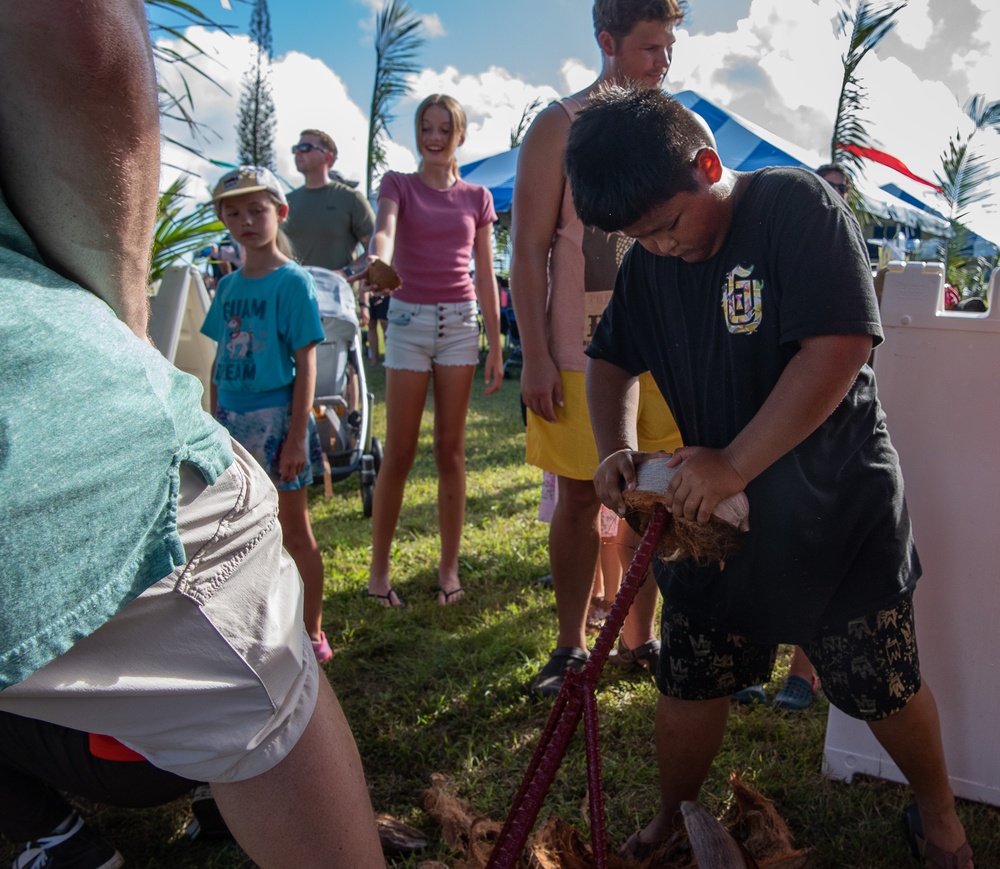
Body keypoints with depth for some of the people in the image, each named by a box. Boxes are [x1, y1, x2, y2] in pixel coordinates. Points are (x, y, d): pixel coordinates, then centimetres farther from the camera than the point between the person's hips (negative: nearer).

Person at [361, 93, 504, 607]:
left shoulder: (476, 197, 11)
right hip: (409, 319, -2)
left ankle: (449, 568, 14)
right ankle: (379, 569, 10)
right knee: (398, 452, -1)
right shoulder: (398, 185, 5)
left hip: (461, 322, 2)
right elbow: (384, 228, -18)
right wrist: (379, 259, -42)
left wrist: (496, 347, 5)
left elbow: (486, 277, 10)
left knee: (451, 450, 5)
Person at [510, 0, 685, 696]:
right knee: (580, 499, 2)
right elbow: (529, 249, -6)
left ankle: (640, 636, 24)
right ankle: (572, 646, 17)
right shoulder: (560, 127, 0)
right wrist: (535, 358, -14)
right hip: (581, 351, -4)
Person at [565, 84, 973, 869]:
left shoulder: (798, 206, -16)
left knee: (886, 690, 10)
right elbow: (612, 360, 12)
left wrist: (735, 464, -25)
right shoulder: (648, 263, 1)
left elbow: (839, 347, -25)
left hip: (837, 511, -4)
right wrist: (618, 448, -7)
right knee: (688, 684, 10)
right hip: (713, 509, 5)